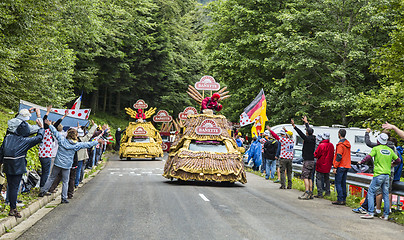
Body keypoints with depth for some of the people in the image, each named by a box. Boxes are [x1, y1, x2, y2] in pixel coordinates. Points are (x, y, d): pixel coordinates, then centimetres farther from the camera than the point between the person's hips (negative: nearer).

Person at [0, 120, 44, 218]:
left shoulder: (8, 137, 8)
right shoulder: (26, 141, -3)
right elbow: (39, 138, 7)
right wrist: (41, 127, 22)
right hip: (18, 167, -5)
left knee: (11, 187, 12)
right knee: (14, 187, -2)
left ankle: (12, 207, 19)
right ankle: (13, 209, -1)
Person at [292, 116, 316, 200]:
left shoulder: (307, 138, -13)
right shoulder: (313, 138, 10)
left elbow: (301, 134, -20)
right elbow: (310, 131, 26)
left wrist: (294, 126, -19)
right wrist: (306, 122, 39)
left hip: (307, 161, -9)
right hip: (311, 161, 9)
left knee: (305, 177, -10)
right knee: (309, 177, 10)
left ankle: (306, 194, -18)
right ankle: (310, 194, 9)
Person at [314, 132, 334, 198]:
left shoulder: (321, 145, -18)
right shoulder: (331, 145, 4)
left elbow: (316, 155, -14)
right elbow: (332, 155, 13)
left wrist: (314, 154, 7)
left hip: (321, 165, -7)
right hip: (328, 165, 7)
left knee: (319, 179, -2)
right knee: (327, 178, 18)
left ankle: (320, 193, -6)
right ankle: (327, 192, 23)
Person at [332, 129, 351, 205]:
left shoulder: (340, 144, -15)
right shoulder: (348, 143, 13)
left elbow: (339, 156, -19)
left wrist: (335, 167, -16)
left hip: (341, 166, -8)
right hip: (346, 166, 8)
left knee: (338, 183, -5)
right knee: (343, 183, 12)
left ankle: (340, 199, -8)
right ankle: (344, 199, 14)